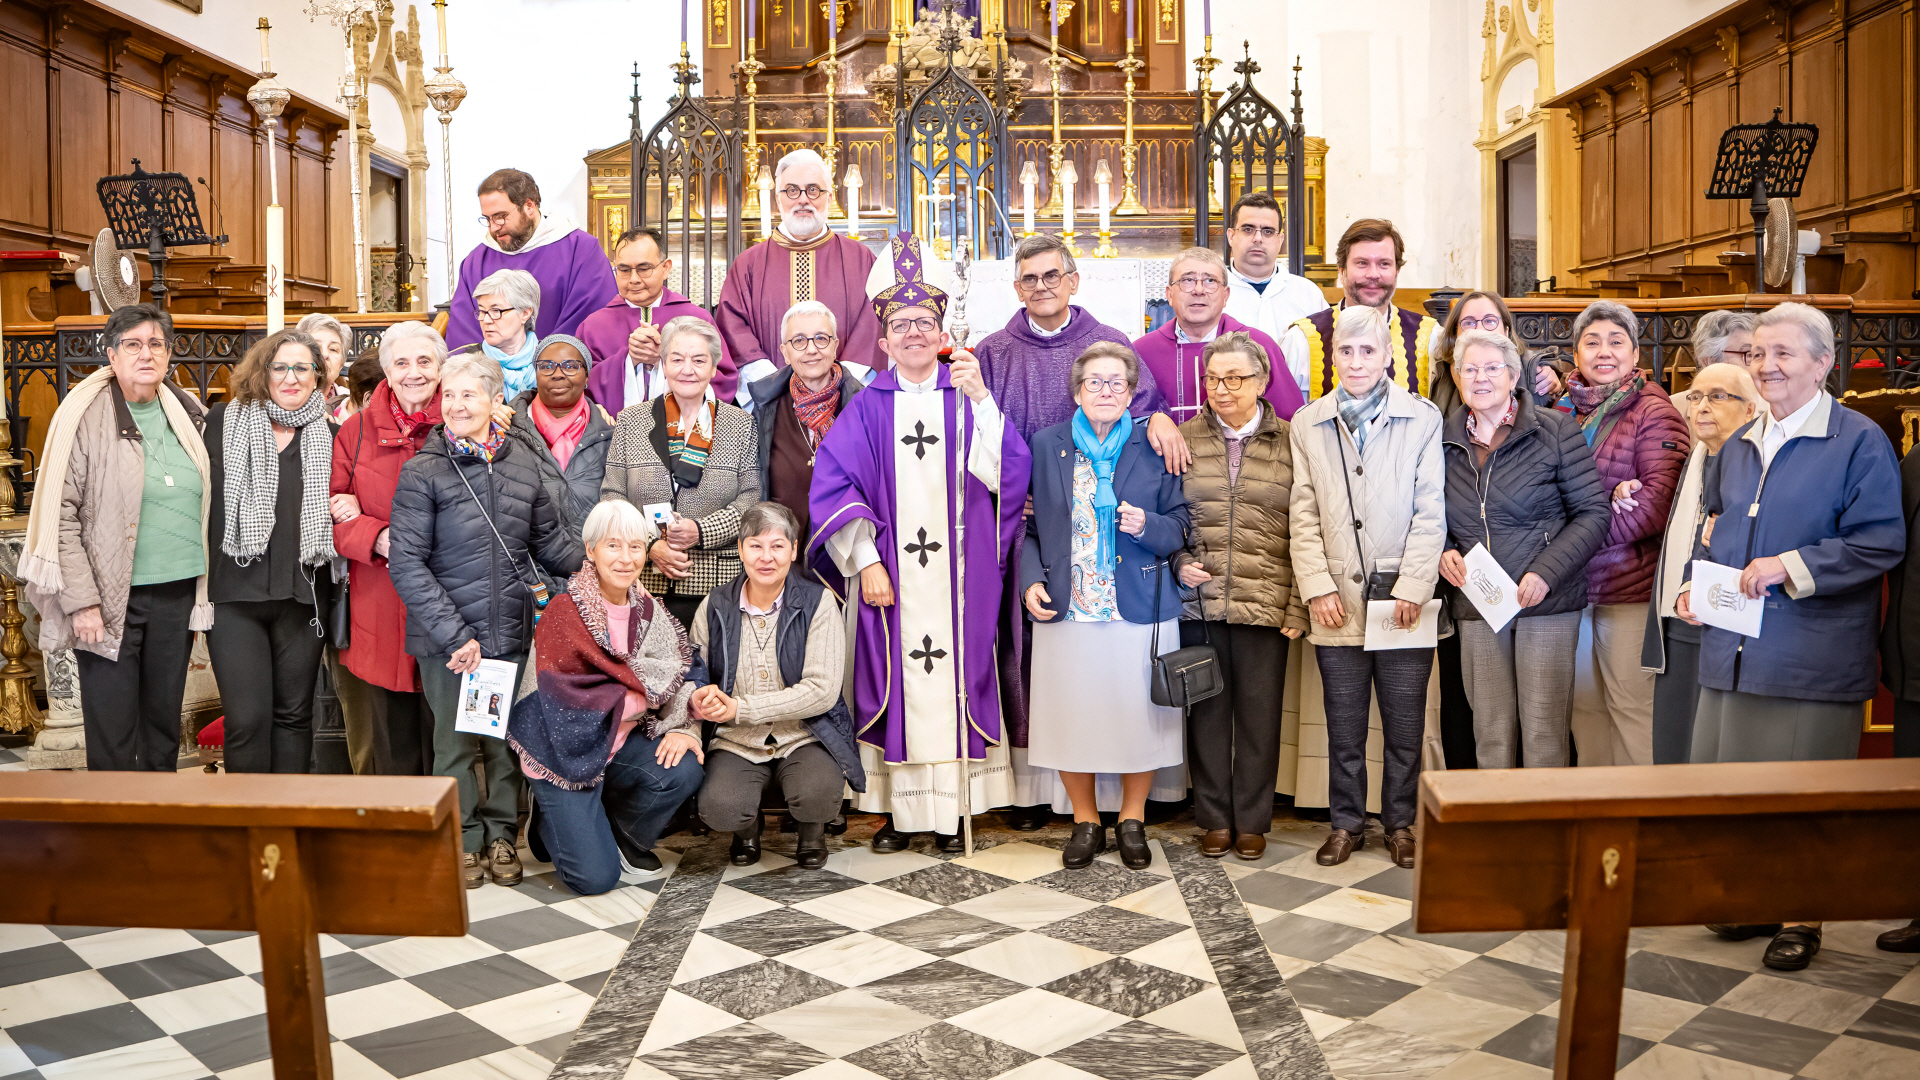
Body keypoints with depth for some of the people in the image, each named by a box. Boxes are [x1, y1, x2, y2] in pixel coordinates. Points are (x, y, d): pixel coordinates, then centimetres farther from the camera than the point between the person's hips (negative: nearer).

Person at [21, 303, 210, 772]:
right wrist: (82, 601, -15)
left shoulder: (186, 413, 10)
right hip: (111, 599, -5)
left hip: (178, 593, 5)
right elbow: (61, 514, -10)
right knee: (113, 736, 0)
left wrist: (202, 593, 13)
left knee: (164, 724, 14)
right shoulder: (86, 415, -7)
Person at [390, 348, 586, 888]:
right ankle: (464, 840, 23)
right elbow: (408, 565, -10)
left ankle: (501, 834, 28)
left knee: (510, 740, 11)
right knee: (456, 741, 7)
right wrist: (454, 634, -15)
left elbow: (551, 543, 15)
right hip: (448, 639, -3)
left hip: (514, 633, 3)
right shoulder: (423, 471, -6)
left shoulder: (521, 464, 6)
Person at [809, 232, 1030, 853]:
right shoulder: (867, 407, 6)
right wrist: (865, 562, -9)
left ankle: (949, 809, 11)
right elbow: (834, 484, -1)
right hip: (888, 572, 0)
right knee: (894, 681, 2)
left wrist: (979, 398, -16)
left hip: (957, 574, 0)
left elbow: (1006, 470, -7)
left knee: (953, 679, 2)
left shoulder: (967, 398, 7)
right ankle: (900, 810, 11)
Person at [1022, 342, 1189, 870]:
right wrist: (1031, 580, -6)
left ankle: (1132, 820, 25)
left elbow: (1181, 528, 5)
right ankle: (1085, 821, 24)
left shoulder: (1156, 449, 4)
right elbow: (1029, 525, 8)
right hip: (1064, 609, 1)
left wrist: (1146, 525, -16)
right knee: (1071, 716, 5)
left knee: (1139, 716, 5)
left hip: (1141, 608, 0)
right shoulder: (1045, 446, 6)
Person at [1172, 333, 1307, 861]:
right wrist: (1180, 563, -4)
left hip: (1266, 604, -1)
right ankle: (1214, 819, 20)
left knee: (1260, 712, 5)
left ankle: (1252, 821, 19)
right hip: (1199, 601, 1)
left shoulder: (1290, 443, 4)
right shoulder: (1184, 439, 7)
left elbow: (1304, 532, 2)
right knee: (1207, 709, 7)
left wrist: (1298, 606, -4)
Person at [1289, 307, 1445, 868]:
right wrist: (1318, 586, -4)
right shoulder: (1308, 424, 8)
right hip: (1338, 600, 1)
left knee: (1405, 724, 7)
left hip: (1404, 596, -1)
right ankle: (1346, 822, 22)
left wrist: (1412, 588, -9)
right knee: (1344, 725, 8)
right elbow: (1304, 514, 6)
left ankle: (1400, 823, 22)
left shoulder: (1423, 418, 2)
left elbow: (1430, 512, -1)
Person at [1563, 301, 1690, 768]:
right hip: (1573, 585, 6)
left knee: (1632, 706, -2)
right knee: (1583, 703, 12)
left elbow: (1660, 498, -15)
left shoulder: (1654, 412, -5)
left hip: (1629, 586, -6)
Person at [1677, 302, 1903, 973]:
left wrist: (1791, 567, -17)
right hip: (1735, 645, 6)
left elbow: (1881, 543, -10)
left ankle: (1802, 916, 14)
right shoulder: (1738, 446, 15)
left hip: (1812, 657, -6)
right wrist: (1695, 585, 9)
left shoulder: (1860, 441, -5)